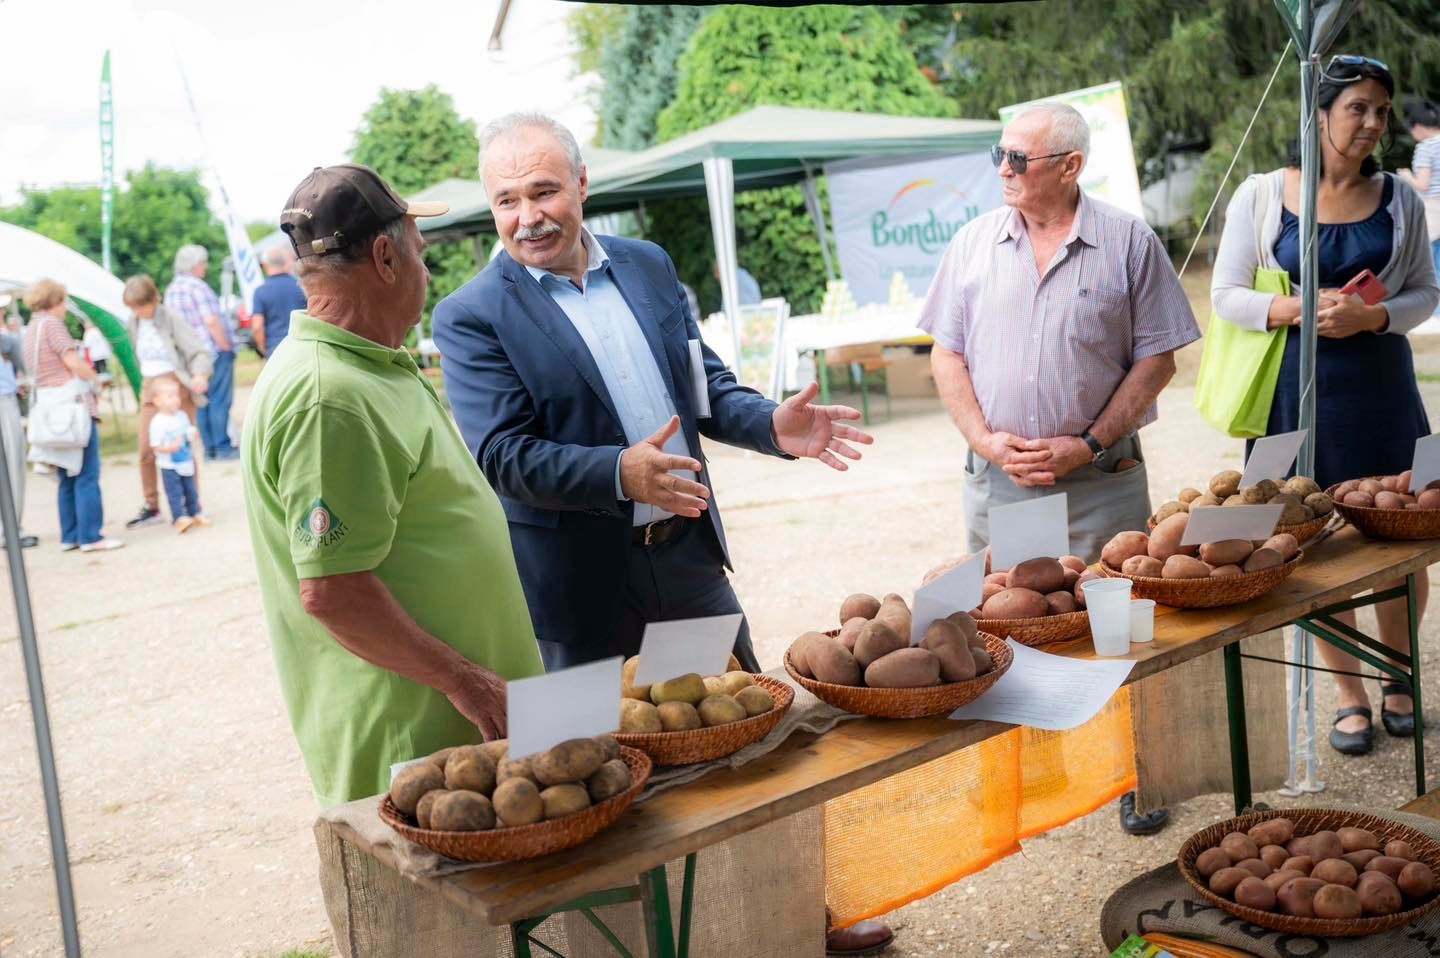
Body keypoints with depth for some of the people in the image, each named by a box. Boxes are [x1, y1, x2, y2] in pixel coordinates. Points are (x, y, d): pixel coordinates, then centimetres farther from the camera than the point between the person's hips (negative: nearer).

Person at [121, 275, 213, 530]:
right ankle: (151, 507, 11)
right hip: (150, 388, 5)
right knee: (146, 450, 0)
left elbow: (199, 350, -15)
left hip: (176, 384, -5)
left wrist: (200, 374, -32)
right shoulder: (135, 322, 8)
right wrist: (146, 385, 11)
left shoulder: (169, 318, -9)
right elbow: (141, 357, 16)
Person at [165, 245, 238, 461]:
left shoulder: (170, 290, 12)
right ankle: (223, 448, -1)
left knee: (201, 402, 11)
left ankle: (209, 448, 15)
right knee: (219, 401, -3)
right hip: (214, 353, -8)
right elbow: (211, 321, -21)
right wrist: (226, 346, -13)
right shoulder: (197, 287, -14)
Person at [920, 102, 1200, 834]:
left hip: (1102, 482, -2)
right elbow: (947, 355, 6)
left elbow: (1157, 359, -2)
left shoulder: (1128, 242, -2)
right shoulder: (974, 242, 5)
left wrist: (1088, 444, -12)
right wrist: (987, 440, -8)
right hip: (996, 480, 2)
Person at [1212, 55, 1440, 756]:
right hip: (1298, 389, -1)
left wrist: (1370, 317, -12)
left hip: (1381, 386, 2)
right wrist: (1298, 310, -17)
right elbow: (1226, 294, 0)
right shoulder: (1262, 195, -1)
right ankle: (1350, 696, 22)